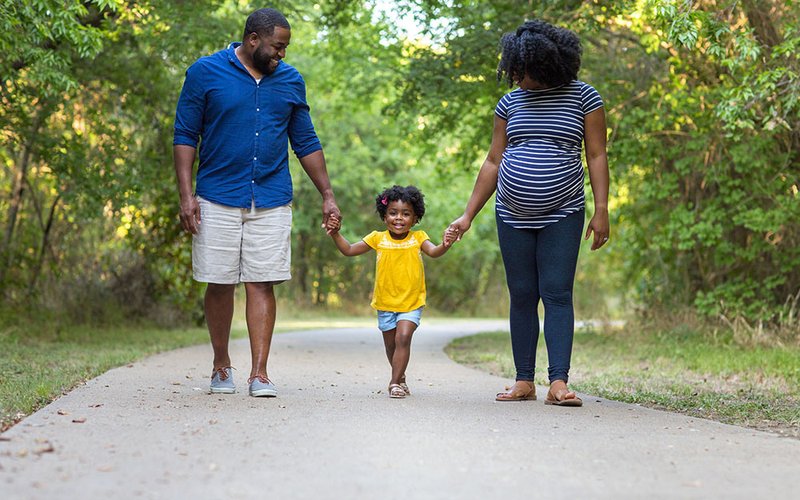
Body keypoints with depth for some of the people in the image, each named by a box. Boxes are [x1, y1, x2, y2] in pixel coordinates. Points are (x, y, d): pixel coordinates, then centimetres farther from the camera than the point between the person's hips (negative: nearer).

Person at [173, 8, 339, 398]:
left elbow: (305, 142, 15)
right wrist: (186, 194, -8)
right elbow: (185, 136, 0)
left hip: (272, 201, 2)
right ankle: (221, 365, 21)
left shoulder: (290, 81, 9)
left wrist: (327, 195, 10)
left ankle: (259, 373, -2)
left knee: (262, 284, -3)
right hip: (217, 200, -2)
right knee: (219, 284, 4)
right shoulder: (206, 73, -1)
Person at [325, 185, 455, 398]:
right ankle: (400, 377, 37)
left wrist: (445, 245, -46)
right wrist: (335, 234, -16)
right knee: (391, 344, 14)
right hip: (385, 302, 3)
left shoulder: (418, 238, -7)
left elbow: (433, 252, -24)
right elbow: (349, 250, -1)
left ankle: (395, 382, -13)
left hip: (411, 302, -3)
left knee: (403, 338, -19)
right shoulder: (378, 239, -3)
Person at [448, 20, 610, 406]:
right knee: (522, 297, 4)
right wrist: (468, 215, 7)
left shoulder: (583, 97, -2)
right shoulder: (510, 102, 8)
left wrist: (601, 210, -10)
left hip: (562, 216, -3)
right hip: (513, 216, 3)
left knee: (557, 294, -9)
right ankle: (524, 382, 9)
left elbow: (596, 156, -3)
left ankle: (559, 383, -13)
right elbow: (493, 162, 11)